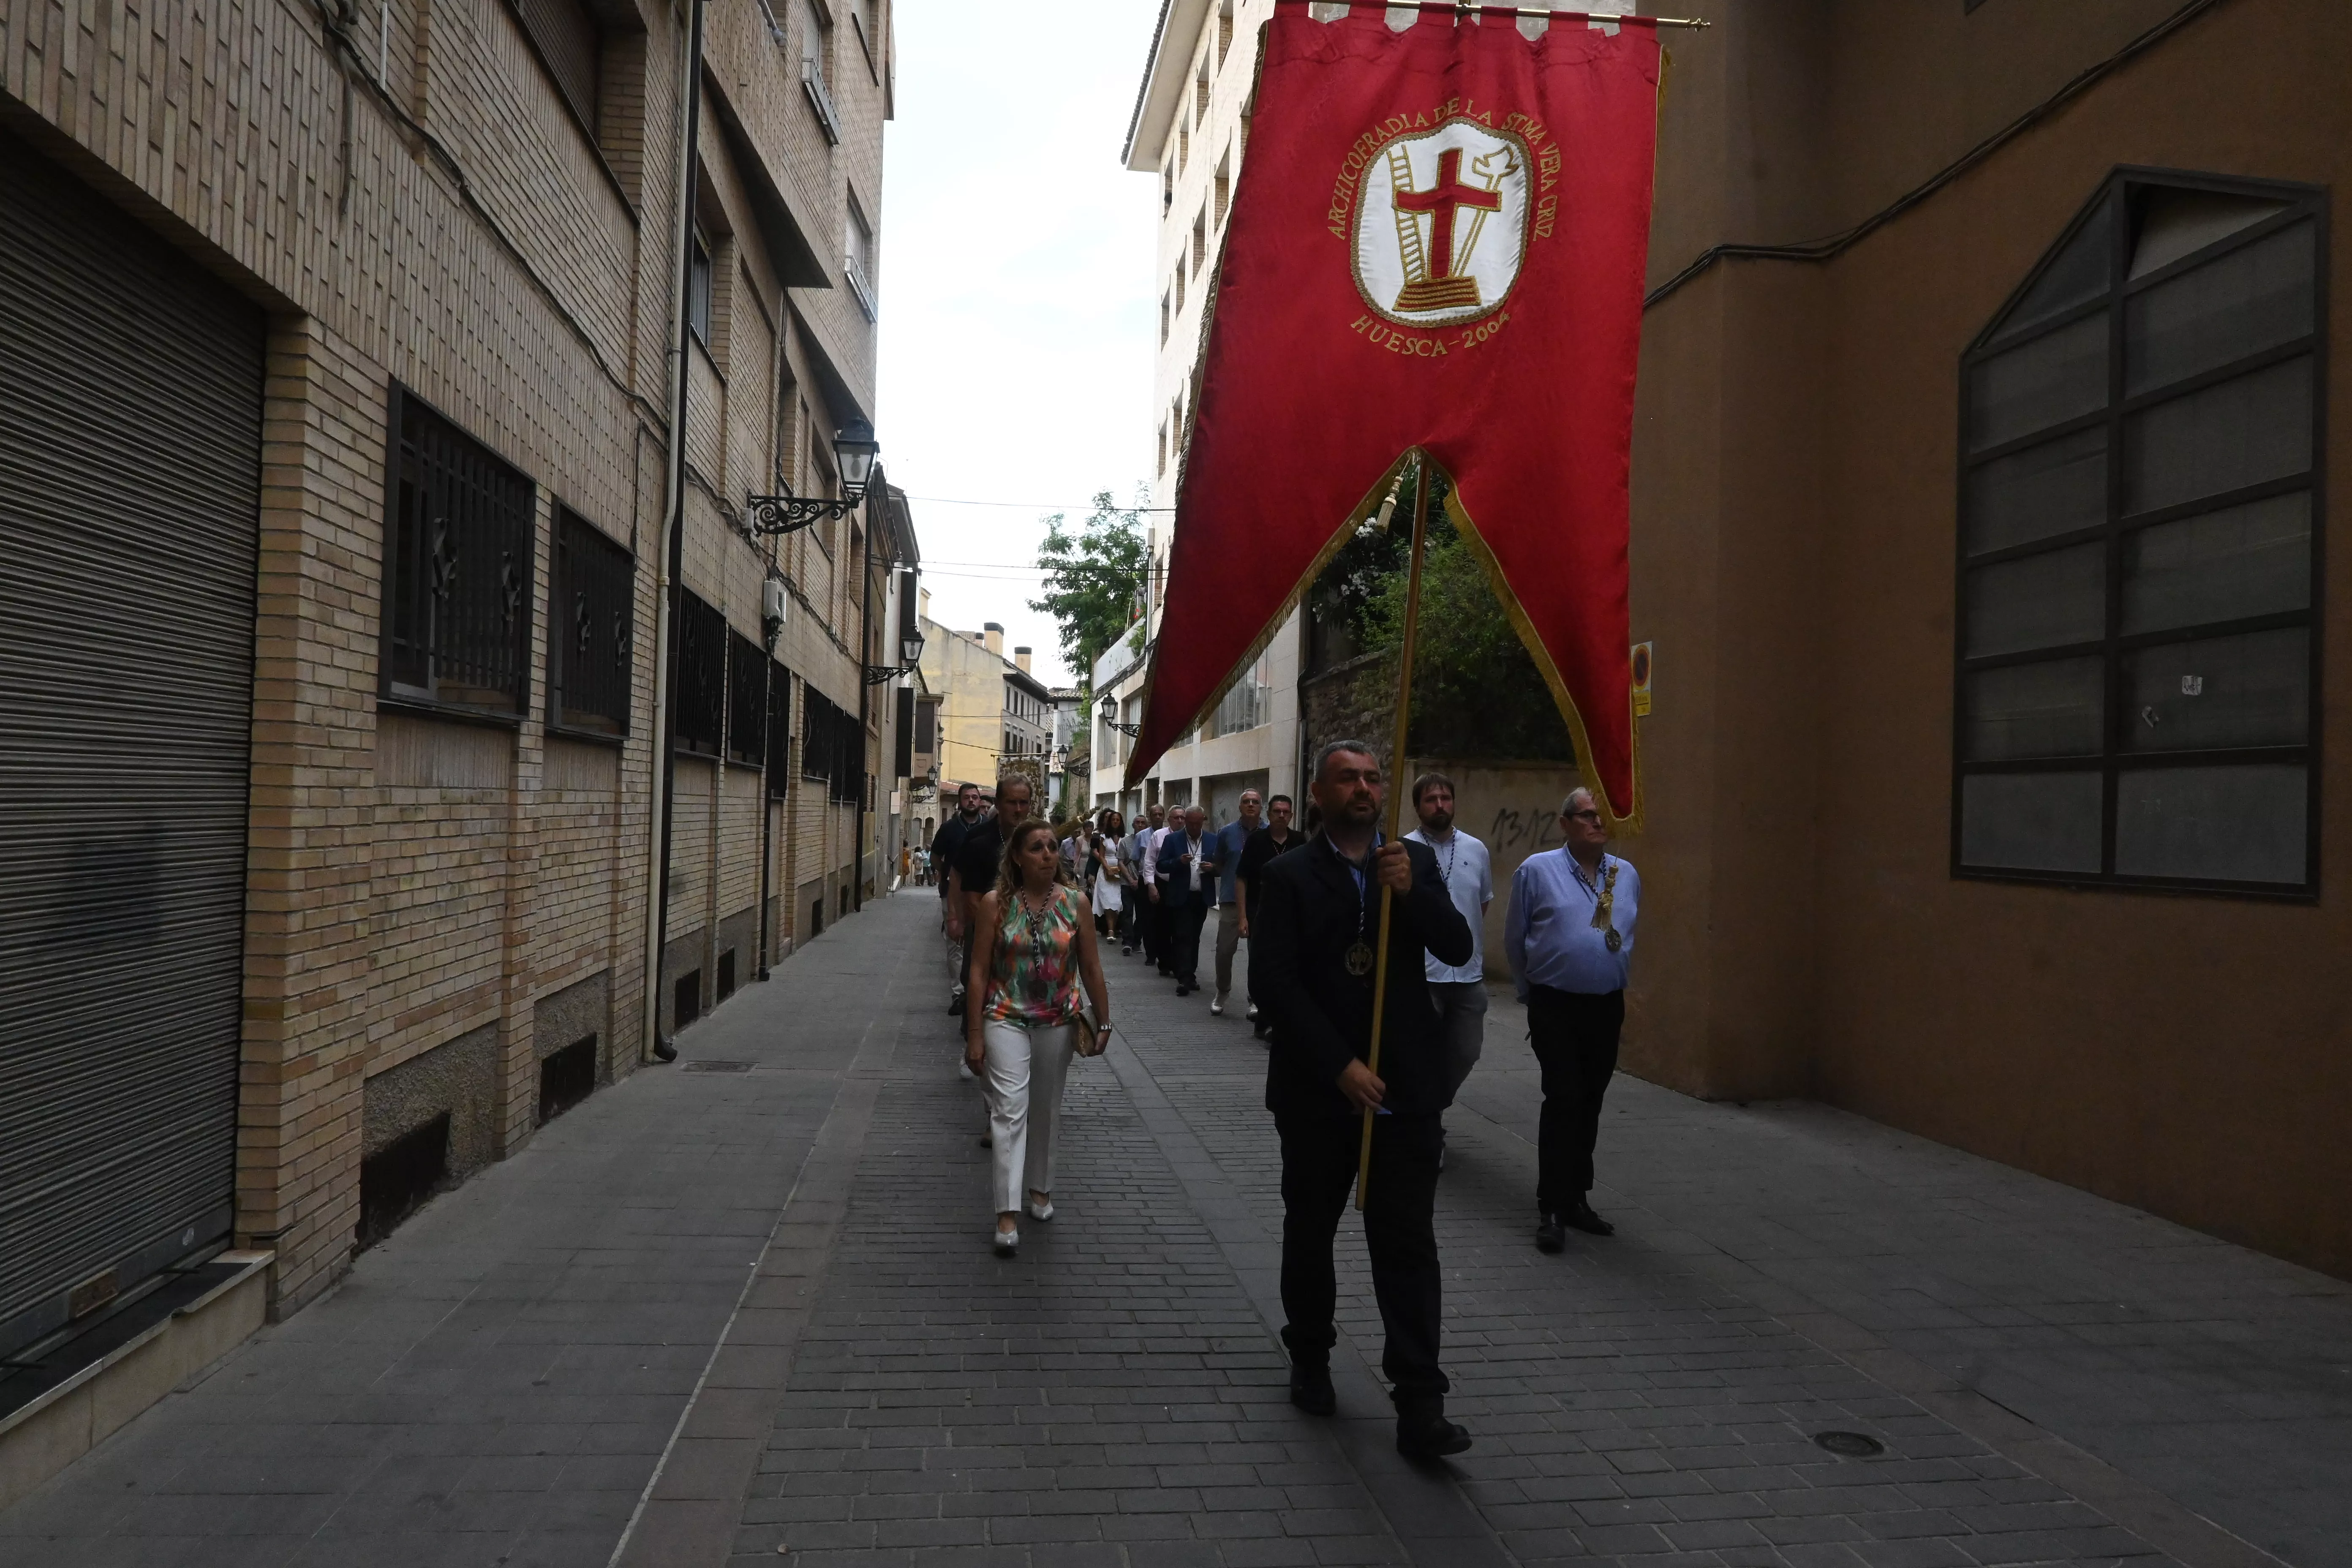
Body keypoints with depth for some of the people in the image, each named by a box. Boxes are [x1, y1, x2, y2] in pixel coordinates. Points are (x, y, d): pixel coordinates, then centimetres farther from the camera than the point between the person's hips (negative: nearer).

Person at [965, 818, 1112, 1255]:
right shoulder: (996, 903, -8)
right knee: (1010, 1109, -11)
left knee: (1046, 1109, 15)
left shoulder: (1076, 903, -4)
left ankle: (1040, 1187, 35)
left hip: (1058, 1022, 2)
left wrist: (1103, 1022, 3)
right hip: (1007, 1019, -2)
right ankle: (1008, 1212, -11)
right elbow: (979, 971, -5)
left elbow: (1091, 969, 2)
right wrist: (975, 1034, -6)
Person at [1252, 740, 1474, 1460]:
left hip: (1405, 1088, 1)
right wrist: (1341, 1065, -16)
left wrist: (1412, 891, -21)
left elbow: (1458, 949, -3)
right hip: (1318, 1090, -1)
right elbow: (1274, 981, -12)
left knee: (1408, 1242, -1)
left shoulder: (1416, 861, 5)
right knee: (1310, 1231, 15)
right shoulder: (1288, 875, -4)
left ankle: (1420, 1406, 4)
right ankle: (1310, 1360, 36)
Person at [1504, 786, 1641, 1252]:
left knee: (1589, 1105, 11)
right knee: (1564, 1100, -9)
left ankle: (1577, 1198, 23)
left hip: (1607, 1008, 4)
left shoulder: (1627, 876, 6)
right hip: (1556, 1006, -4)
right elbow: (1514, 940, 4)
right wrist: (1531, 992, 12)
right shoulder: (1537, 871, -5)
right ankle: (1552, 1208, -2)